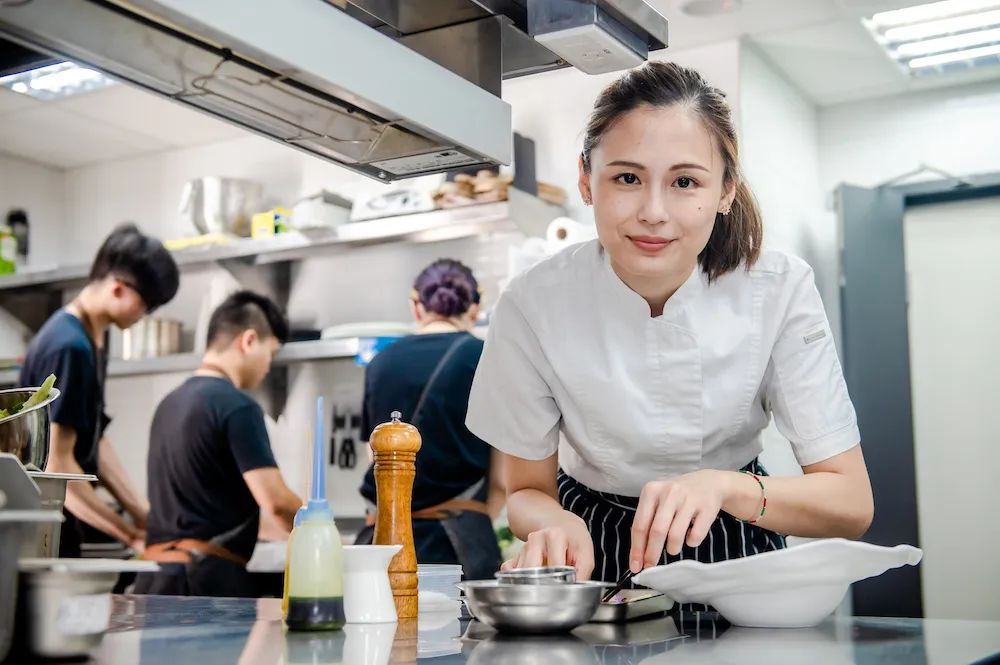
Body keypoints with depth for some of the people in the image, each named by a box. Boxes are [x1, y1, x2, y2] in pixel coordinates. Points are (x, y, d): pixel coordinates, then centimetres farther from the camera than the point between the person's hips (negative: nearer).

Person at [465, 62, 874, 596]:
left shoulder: (780, 291, -17)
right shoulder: (533, 305, -19)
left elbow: (852, 504, -14)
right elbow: (527, 491, -7)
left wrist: (726, 486, -33)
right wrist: (556, 525, -30)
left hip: (733, 561, 0)